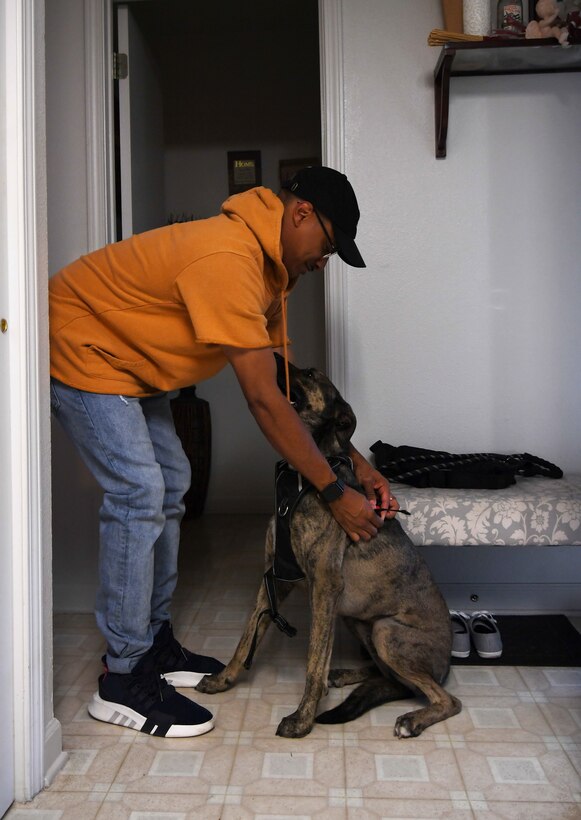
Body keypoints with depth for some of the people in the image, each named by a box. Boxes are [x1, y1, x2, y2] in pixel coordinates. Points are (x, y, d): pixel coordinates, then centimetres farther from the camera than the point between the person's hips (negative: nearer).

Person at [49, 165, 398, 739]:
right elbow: (262, 400, -33)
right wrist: (334, 493, -28)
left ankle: (154, 641, 20)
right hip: (80, 348, -10)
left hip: (127, 359, 11)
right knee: (138, 493, -17)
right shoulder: (228, 258, -31)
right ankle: (123, 681, -5)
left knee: (170, 483, 9)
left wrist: (355, 463, -4)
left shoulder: (267, 268, 2)